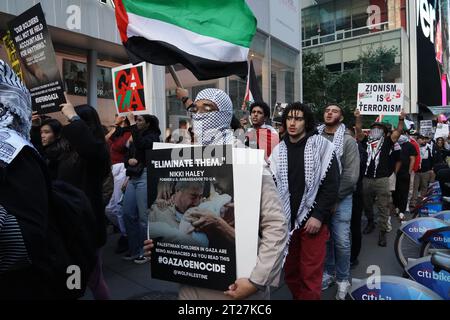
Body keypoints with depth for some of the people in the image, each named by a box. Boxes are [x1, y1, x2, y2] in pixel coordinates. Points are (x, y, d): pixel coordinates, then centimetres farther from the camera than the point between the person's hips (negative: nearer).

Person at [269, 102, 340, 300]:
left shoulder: (321, 146, -3)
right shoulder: (279, 150, 8)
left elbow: (331, 185, -7)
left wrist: (318, 216, -13)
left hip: (312, 219, -4)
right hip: (286, 220, 4)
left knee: (311, 274, 0)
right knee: (290, 271, 14)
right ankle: (297, 297, 36)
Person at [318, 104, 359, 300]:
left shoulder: (348, 140, -4)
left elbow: (351, 176, -10)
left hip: (341, 198, -2)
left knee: (341, 241, 2)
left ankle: (342, 279, 21)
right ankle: (328, 272, 32)